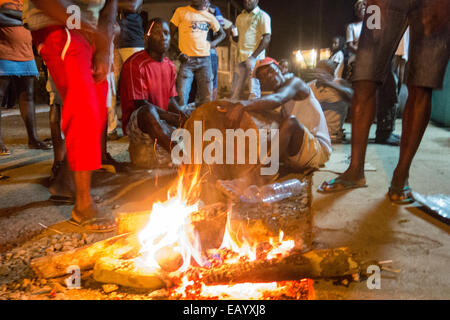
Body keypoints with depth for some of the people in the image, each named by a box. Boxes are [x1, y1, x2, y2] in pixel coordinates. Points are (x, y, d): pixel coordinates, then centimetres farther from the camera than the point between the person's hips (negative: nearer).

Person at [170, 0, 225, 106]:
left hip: (204, 59, 3)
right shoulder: (181, 12, 3)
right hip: (186, 59, -3)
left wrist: (212, 44, 7)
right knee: (181, 98, -9)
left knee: (207, 98, 3)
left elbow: (222, 34, 26)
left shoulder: (210, 17, 11)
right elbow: (171, 34, 5)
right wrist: (179, 52, -7)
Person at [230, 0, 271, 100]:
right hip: (241, 58, 6)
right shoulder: (240, 17, 19)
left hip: (254, 58, -6)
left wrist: (253, 57, -17)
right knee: (235, 89, 5)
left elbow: (267, 39, -9)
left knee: (254, 88, -6)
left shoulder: (262, 16, -1)